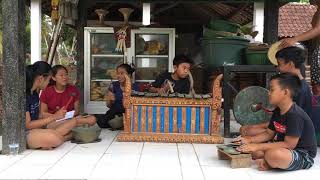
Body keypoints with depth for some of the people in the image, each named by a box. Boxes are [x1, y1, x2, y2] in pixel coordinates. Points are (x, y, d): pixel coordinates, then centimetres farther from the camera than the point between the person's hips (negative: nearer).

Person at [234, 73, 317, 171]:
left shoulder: (295, 115, -24)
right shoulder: (277, 112, 6)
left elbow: (289, 144, -28)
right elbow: (269, 133, 14)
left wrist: (258, 146, -27)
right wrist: (249, 140, -3)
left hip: (303, 156, -9)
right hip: (284, 148, 9)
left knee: (273, 154, -39)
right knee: (248, 147, 2)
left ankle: (270, 164, -7)